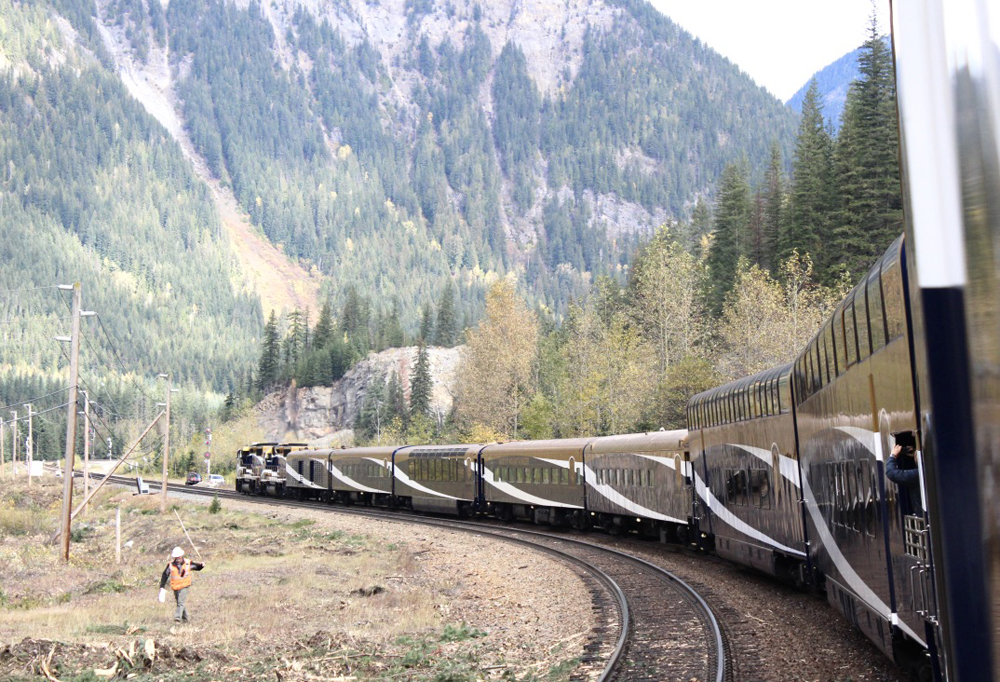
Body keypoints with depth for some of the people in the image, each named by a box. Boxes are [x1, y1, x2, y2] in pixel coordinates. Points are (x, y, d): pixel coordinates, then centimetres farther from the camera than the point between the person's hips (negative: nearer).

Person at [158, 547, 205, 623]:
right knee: (180, 603, 13)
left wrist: (202, 565, -13)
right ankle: (185, 618, 28)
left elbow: (197, 567, 9)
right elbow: (165, 576, 0)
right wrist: (162, 587, -4)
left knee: (181, 602, -19)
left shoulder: (188, 563, -5)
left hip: (184, 586, -3)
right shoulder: (171, 565, -5)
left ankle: (177, 617, -26)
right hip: (175, 587, 3)